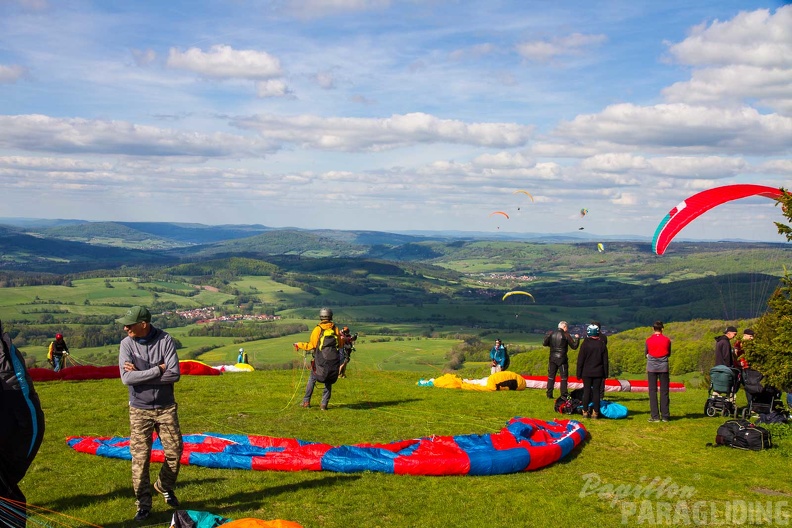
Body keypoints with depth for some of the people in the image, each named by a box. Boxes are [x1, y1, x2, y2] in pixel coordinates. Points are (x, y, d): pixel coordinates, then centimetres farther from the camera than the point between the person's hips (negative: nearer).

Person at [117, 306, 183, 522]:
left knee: (175, 451, 6)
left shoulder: (165, 340, -11)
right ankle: (143, 504, 11)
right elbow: (126, 378, -18)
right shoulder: (127, 344, -8)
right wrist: (158, 370, -19)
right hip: (140, 409, 0)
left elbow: (174, 374, -18)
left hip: (166, 407, 0)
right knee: (140, 457, -1)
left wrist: (140, 374, -18)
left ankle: (165, 487, 33)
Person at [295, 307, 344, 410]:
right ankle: (324, 404, 6)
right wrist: (342, 338, 32)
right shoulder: (335, 329, 4)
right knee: (328, 383, 13)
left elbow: (311, 346, -8)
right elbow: (341, 345, 10)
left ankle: (306, 401, 14)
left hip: (321, 361, -2)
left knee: (312, 379, 16)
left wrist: (299, 345, 6)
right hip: (334, 361, 2)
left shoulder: (318, 329, -5)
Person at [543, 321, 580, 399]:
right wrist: (577, 338, 11)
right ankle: (564, 394, 2)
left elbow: (545, 343, 5)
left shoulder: (551, 334, 2)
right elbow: (574, 346, -4)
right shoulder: (566, 335, -8)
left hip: (552, 358, 4)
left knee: (551, 376, 11)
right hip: (562, 358, -4)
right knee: (564, 377, 5)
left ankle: (549, 394, 10)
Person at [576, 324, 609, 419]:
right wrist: (605, 374, 11)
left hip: (587, 372, -2)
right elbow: (605, 361, 5)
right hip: (598, 372, 2)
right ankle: (595, 412, 3)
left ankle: (585, 411, 3)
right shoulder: (602, 344, 2)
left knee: (587, 391, 3)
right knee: (596, 391, 3)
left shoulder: (585, 344, -5)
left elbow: (580, 360, -4)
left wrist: (579, 373, 2)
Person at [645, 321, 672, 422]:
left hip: (652, 367, 0)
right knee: (664, 392, 5)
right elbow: (669, 354, 10)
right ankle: (665, 415, 6)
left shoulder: (649, 340, -2)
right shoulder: (667, 340, -1)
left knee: (652, 391, 2)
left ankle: (655, 416, 0)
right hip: (663, 367, 0)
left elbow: (646, 354, 7)